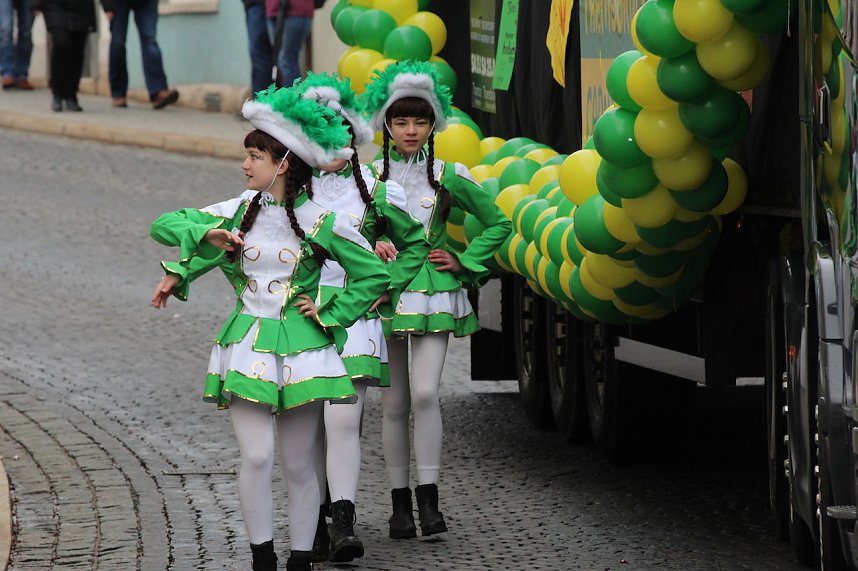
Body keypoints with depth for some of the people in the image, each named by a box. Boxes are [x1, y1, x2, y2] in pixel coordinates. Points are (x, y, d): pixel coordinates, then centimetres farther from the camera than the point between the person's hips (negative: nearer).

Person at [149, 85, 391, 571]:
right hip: (248, 344, 2)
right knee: (256, 456, -9)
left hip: (300, 348, -2)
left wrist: (330, 313, -1)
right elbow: (164, 226, 7)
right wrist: (208, 233, -10)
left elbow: (375, 274, 3)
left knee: (300, 465, 4)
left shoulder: (320, 223, -4)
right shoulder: (240, 212, 4)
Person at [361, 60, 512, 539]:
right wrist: (372, 245, -12)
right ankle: (401, 503, 11)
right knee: (395, 403, 4)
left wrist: (463, 261, 4)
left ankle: (429, 500, -12)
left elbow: (498, 224, 13)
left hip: (434, 293, -1)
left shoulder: (449, 177, 4)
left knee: (425, 392, -16)